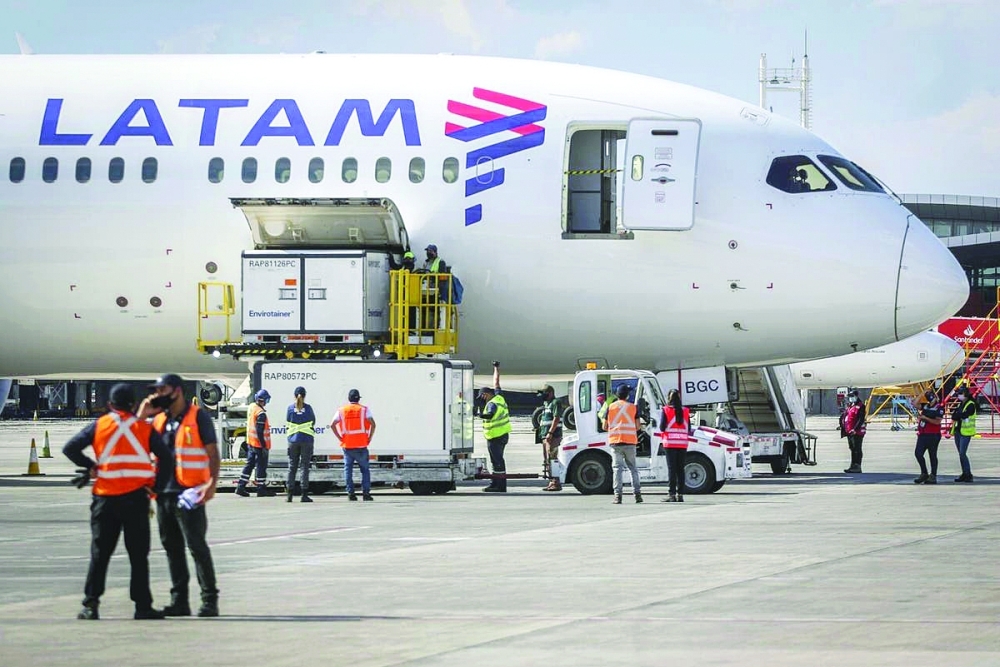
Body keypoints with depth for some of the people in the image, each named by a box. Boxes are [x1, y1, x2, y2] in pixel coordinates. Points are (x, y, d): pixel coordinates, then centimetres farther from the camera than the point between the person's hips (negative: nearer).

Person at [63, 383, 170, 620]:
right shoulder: (144, 429, 3)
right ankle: (142, 605, 3)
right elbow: (166, 458, 0)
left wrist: (91, 467, 8)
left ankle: (90, 604, 1)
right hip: (136, 498, -1)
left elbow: (70, 448, -2)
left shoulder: (98, 426, 3)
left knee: (100, 552, 7)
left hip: (106, 497, 1)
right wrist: (154, 483, 13)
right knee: (138, 554, 5)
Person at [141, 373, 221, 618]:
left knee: (197, 546, -7)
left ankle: (209, 599, -4)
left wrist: (212, 483, -19)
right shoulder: (159, 419, 16)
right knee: (172, 547, 9)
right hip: (163, 492, 7)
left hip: (188, 493, -7)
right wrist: (142, 416, 6)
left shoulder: (198, 417, -3)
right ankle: (179, 600, 14)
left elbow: (212, 452, -6)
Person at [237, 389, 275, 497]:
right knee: (261, 466, 2)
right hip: (259, 444, -8)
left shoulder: (251, 408, 5)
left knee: (249, 464, 14)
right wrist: (264, 446, -18)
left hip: (250, 443, 8)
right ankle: (261, 489, 8)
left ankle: (240, 487, 13)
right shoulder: (261, 413, -21)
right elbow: (260, 432, -23)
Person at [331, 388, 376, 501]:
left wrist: (340, 438, 2)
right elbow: (373, 424, -9)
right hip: (361, 445, -1)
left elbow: (332, 425, -3)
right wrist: (369, 438, 0)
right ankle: (366, 492, 1)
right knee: (365, 469, 7)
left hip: (347, 445, 1)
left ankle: (350, 493, 0)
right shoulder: (364, 409, 1)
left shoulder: (342, 411, 6)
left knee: (348, 469, 6)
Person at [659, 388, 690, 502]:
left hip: (670, 443, -3)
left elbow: (662, 427, -8)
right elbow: (689, 429, 6)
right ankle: (680, 494, 6)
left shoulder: (666, 410, -5)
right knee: (680, 469, 7)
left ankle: (672, 494, -7)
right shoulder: (685, 411, 6)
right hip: (683, 444, 3)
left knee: (671, 468, -3)